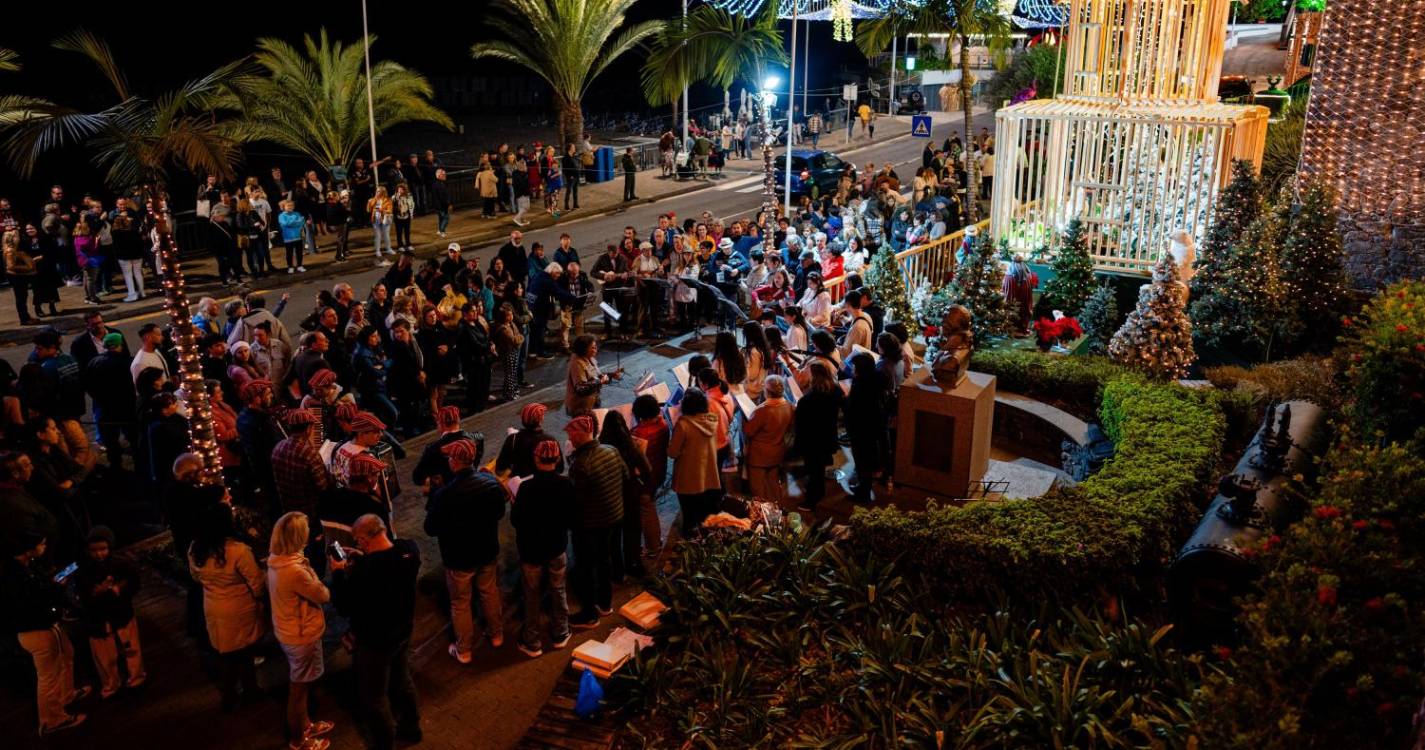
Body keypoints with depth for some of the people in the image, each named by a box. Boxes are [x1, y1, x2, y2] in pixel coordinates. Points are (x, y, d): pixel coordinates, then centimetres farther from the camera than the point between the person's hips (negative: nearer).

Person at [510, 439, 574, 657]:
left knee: (533, 597, 13)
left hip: (531, 549, -2)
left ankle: (532, 643, 25)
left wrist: (515, 500, 0)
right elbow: (572, 519, -5)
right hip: (557, 548, 2)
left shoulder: (527, 486, -25)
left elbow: (515, 520, -17)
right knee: (558, 592, 21)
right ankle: (560, 635, 34)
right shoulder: (566, 484, -15)